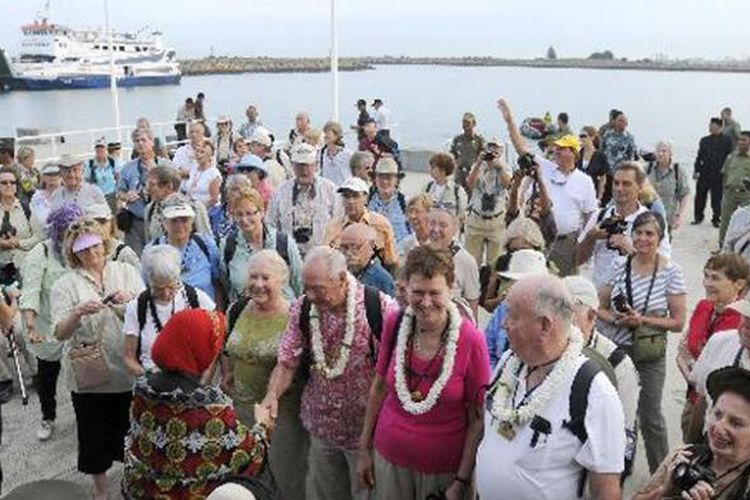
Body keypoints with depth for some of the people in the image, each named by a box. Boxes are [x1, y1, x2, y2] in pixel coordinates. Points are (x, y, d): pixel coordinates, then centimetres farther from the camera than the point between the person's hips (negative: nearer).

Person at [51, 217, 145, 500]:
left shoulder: (127, 272, 4)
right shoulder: (65, 285, -1)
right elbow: (60, 333, -8)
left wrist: (132, 300, -19)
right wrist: (78, 313, -27)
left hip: (129, 369, 1)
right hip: (90, 374, -1)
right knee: (95, 432, 10)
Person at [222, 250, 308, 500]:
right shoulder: (239, 308, 0)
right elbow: (227, 345, 18)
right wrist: (228, 374, 8)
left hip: (283, 410, -5)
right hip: (241, 404, 6)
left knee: (287, 475, 10)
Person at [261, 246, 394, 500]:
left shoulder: (380, 306, -20)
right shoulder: (302, 308, -7)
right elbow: (287, 362, -3)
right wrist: (272, 395, -20)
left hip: (367, 428, -4)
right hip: (322, 426, 4)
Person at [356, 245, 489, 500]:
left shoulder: (471, 340, -18)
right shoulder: (395, 324, -9)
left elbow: (478, 419, -11)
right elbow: (379, 387, 3)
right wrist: (364, 448, 7)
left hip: (444, 468, -3)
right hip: (388, 456, 3)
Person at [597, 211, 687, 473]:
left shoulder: (671, 272, -8)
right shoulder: (620, 266, -1)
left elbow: (678, 322, -5)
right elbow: (599, 308, 6)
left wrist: (642, 320, -18)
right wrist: (615, 319, -14)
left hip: (649, 355, -2)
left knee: (650, 418, 8)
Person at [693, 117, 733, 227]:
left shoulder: (726, 141, 0)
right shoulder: (704, 140, 8)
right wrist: (696, 170, 4)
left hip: (718, 174, -2)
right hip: (704, 173, 2)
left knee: (717, 197, 5)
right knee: (700, 196, 5)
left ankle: (716, 219, 16)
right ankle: (698, 217, 19)